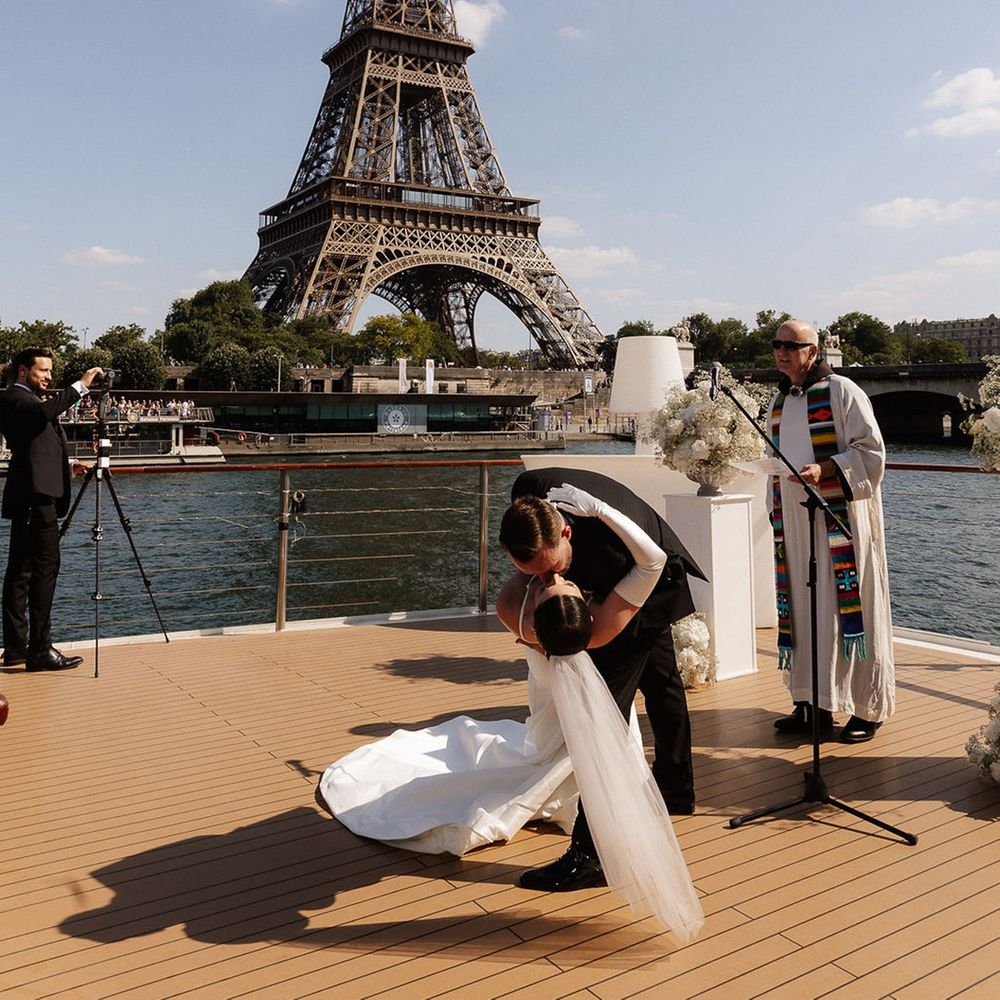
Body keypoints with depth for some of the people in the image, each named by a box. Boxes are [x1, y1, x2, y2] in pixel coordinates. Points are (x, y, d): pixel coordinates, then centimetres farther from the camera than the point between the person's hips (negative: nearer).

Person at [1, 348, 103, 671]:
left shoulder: (27, 399, 23)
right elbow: (44, 411, -30)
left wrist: (69, 461, 24)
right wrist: (80, 385, -27)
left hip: (31, 496, 11)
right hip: (35, 495, -11)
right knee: (45, 567, -11)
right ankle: (40, 650, -11)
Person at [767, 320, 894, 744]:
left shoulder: (840, 391, -4)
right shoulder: (778, 403, 16)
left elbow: (871, 449, -9)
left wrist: (824, 469, -22)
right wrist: (776, 515, 18)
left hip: (839, 518, -6)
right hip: (793, 518, 7)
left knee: (847, 606, -4)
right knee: (803, 608, 6)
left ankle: (868, 708, 6)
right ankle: (814, 702, 15)